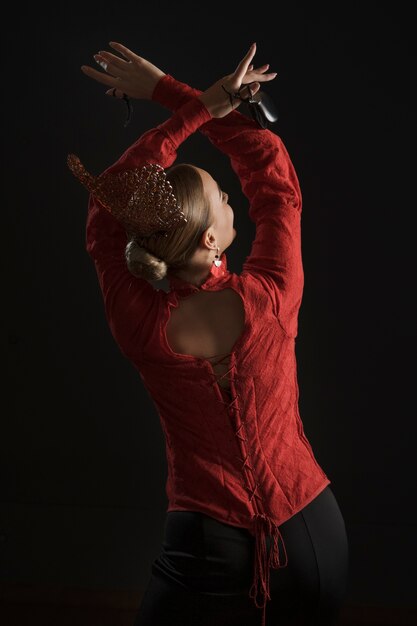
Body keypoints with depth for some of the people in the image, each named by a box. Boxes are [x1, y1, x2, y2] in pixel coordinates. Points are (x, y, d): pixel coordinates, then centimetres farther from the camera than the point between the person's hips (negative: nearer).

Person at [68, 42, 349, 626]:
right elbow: (275, 176, -3)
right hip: (316, 538, 2)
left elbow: (110, 201, -3)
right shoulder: (268, 298, -19)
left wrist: (200, 107, -5)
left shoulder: (140, 325, -17)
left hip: (209, 551, -1)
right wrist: (171, 92, -1)